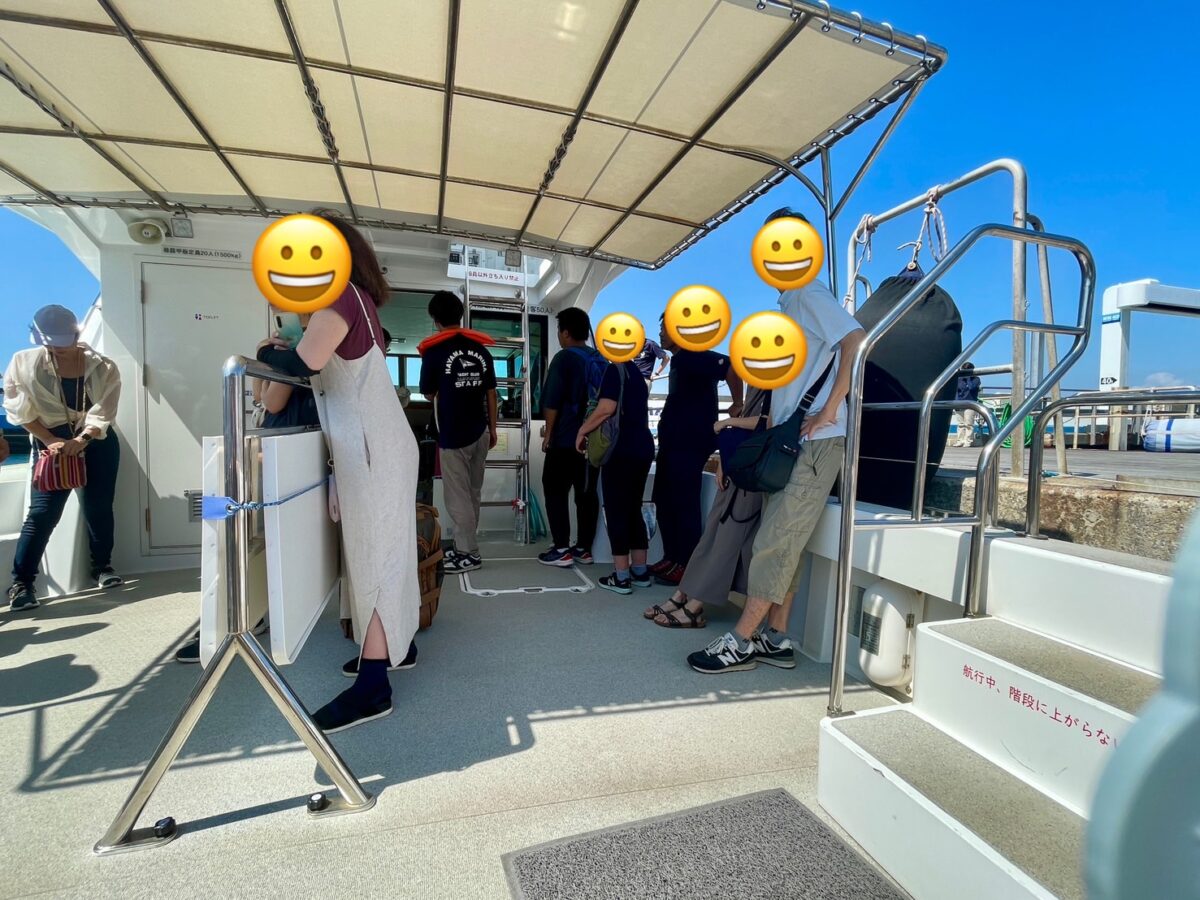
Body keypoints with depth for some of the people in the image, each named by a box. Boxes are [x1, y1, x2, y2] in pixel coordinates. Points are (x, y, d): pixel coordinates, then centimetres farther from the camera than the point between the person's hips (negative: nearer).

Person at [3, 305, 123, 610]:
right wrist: (49, 441, -16)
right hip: (51, 441, -1)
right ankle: (21, 582, 1)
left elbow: (102, 413, -15)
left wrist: (80, 440, -30)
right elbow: (22, 412, -4)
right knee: (42, 512, -7)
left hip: (97, 441, 1)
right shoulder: (25, 364, -8)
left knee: (98, 506, 6)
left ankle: (102, 566, 21)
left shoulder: (102, 367, -9)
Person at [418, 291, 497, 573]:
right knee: (472, 493, 14)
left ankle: (469, 553, 9)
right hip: (479, 432, 6)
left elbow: (428, 393, 1)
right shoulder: (481, 348, 4)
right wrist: (493, 429, 13)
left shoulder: (434, 350, -9)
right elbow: (491, 393, 6)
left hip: (453, 435, -5)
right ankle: (465, 546, 24)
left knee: (458, 497, 3)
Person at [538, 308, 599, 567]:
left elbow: (552, 401, -14)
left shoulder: (564, 358, -9)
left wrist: (548, 432, -5)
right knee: (587, 493, 9)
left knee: (555, 492, 2)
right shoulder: (601, 360, 11)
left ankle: (562, 550, 3)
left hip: (565, 439, -6)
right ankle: (584, 548, 15)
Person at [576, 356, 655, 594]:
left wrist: (582, 431, -6)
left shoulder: (615, 369, -6)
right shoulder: (636, 372, 19)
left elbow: (607, 408, -20)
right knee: (634, 509, 14)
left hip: (622, 449, -8)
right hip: (643, 447, 8)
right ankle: (640, 572, 19)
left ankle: (621, 577, 2)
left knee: (616, 512, -1)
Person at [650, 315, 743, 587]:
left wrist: (737, 404, -21)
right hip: (674, 444, 10)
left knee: (685, 506, -4)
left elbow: (731, 367, -27)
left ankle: (687, 566, 5)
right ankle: (672, 558, 24)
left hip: (689, 445, -10)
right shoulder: (680, 360, 17)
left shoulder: (693, 356, -14)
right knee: (664, 501, 14)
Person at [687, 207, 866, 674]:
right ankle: (776, 639, 18)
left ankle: (742, 640, 2)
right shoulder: (787, 303, 22)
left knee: (775, 542, -6)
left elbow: (856, 338, -20)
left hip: (815, 442, -9)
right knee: (780, 542, 9)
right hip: (787, 440, 9)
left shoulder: (809, 293, -5)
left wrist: (830, 409, -21)